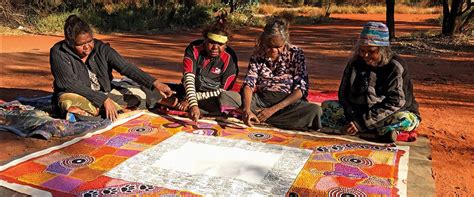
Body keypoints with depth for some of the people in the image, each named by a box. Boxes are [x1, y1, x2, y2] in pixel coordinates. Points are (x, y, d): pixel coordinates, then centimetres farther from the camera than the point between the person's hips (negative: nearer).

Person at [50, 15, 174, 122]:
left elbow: (126, 67, -16)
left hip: (105, 94, 3)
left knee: (139, 92, -9)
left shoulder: (100, 48, -9)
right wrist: (104, 100, -31)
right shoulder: (59, 53, -16)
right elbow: (72, 85, -23)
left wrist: (155, 83, -29)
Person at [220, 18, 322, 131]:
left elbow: (301, 89, -9)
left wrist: (273, 109, -19)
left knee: (315, 110, -35)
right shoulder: (258, 55, 1)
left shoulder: (296, 54, -5)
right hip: (260, 99, 1)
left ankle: (256, 119, -28)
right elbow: (249, 84, -6)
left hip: (287, 102, -1)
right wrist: (247, 109, -27)